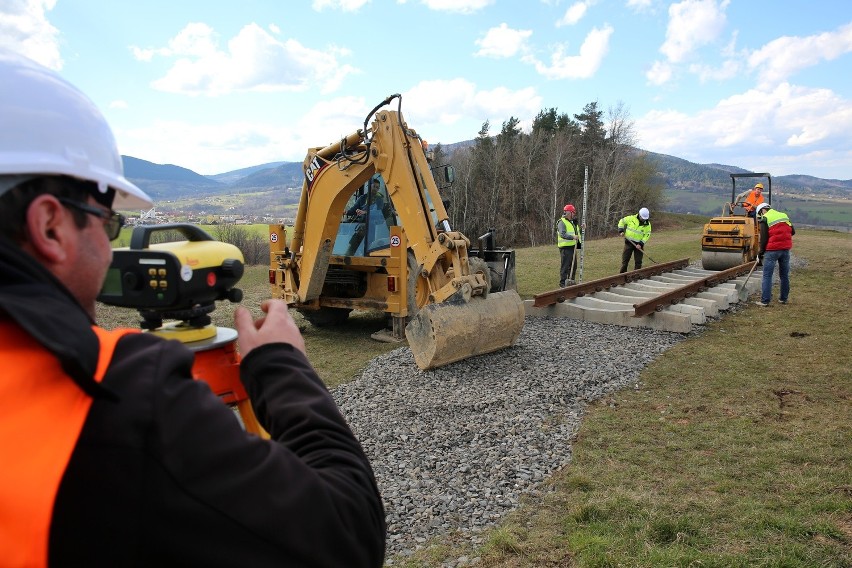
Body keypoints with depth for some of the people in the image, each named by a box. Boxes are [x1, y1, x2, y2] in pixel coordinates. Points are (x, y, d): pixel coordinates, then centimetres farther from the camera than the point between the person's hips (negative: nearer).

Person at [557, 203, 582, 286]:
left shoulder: (573, 222, 20)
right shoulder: (562, 223, -12)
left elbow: (576, 232, 29)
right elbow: (562, 234, -25)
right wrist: (573, 237, -35)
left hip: (573, 247, 10)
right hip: (565, 248, -9)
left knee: (573, 266, 17)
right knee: (565, 266, -6)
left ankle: (571, 281, 29)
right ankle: (563, 283, -1)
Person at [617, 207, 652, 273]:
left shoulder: (647, 224, -5)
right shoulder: (631, 218, -8)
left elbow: (647, 235, -5)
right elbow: (622, 221, 4)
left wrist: (641, 244, -15)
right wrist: (621, 231, -7)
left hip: (639, 244, 1)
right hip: (629, 242, 0)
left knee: (638, 261, 3)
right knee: (625, 259, 5)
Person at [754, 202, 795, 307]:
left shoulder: (765, 218, -4)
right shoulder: (784, 215, 15)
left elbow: (764, 238, -8)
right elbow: (792, 231, 14)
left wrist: (760, 253, -1)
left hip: (772, 250, -6)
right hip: (786, 249, 6)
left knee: (767, 276, -4)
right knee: (784, 275, 15)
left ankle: (765, 301, -7)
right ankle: (784, 298, 23)